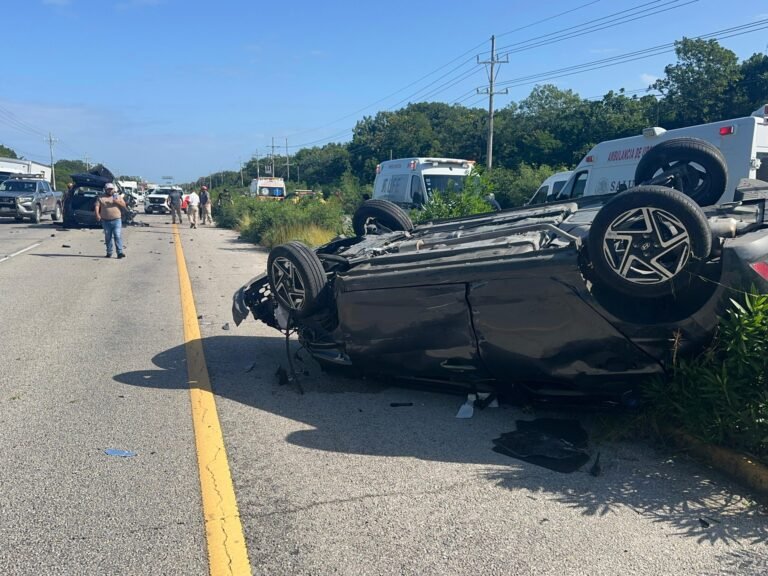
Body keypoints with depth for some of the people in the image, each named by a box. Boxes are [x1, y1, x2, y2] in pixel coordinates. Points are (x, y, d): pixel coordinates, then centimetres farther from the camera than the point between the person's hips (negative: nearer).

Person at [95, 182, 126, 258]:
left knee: (118, 236, -10)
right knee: (108, 237, 7)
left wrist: (117, 202, -13)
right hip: (106, 221, 1)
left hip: (116, 220, -1)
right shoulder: (101, 197, 7)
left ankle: (120, 252, -13)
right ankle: (109, 252, 15)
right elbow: (96, 206, -2)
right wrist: (97, 214, -19)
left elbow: (124, 206, 7)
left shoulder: (117, 196, 10)